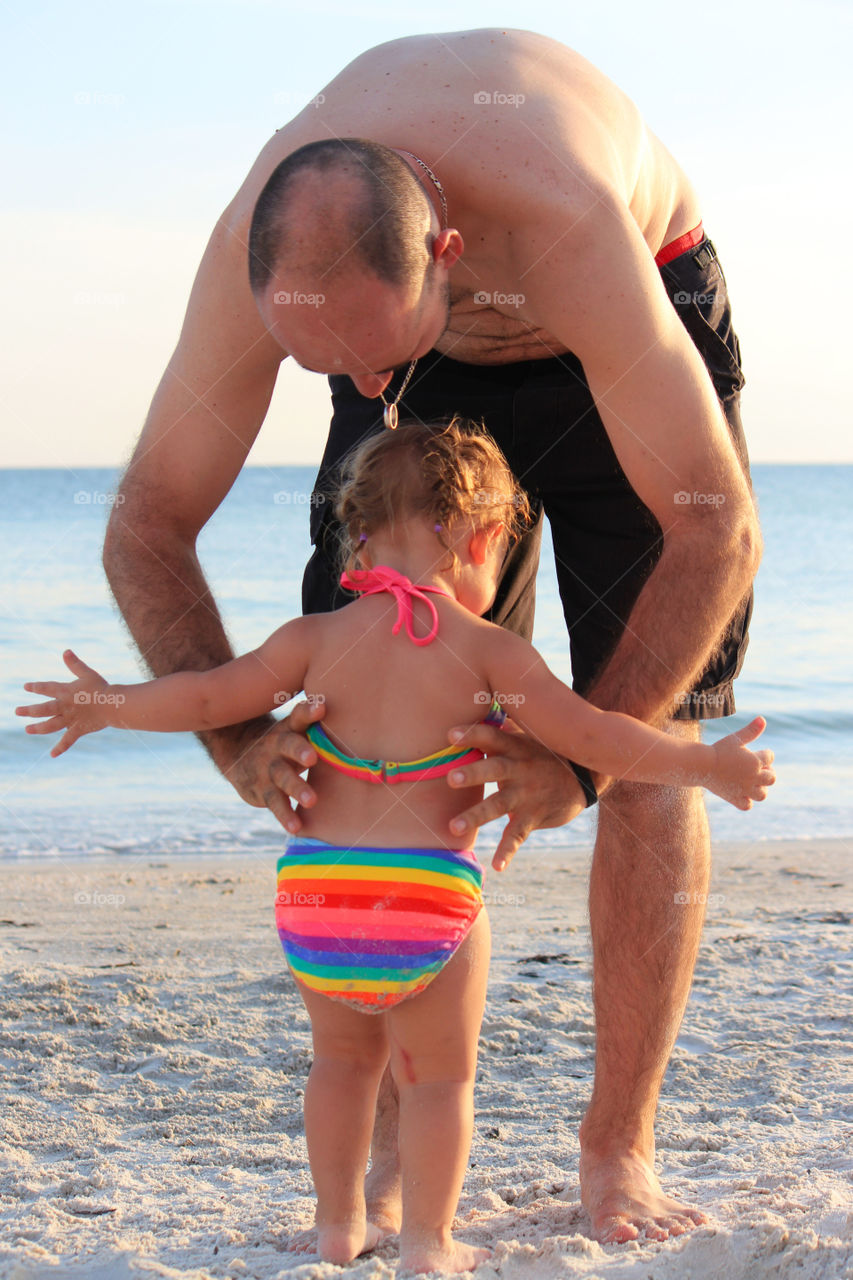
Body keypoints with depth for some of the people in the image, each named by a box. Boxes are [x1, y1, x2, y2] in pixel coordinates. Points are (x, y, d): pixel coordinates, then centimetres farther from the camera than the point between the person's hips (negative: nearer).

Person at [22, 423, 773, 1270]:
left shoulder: (316, 639, 5)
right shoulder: (487, 651, -3)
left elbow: (211, 697, 5)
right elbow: (588, 737, -5)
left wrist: (108, 706, 21)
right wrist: (709, 767, 3)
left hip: (314, 891, 3)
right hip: (429, 896, -3)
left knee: (344, 1058, 24)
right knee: (440, 1073, 14)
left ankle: (339, 1224, 30)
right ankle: (427, 1241, 13)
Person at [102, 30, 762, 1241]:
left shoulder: (569, 228, -46)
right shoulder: (259, 250, -34)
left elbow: (719, 531, -37)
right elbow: (145, 527, -21)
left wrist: (583, 756, -40)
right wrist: (239, 741, -35)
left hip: (645, 319, -3)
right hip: (444, 369, 3)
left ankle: (619, 1149, -2)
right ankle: (399, 1153, 1)